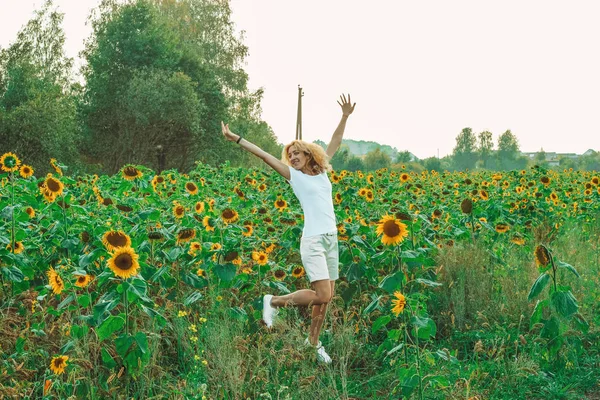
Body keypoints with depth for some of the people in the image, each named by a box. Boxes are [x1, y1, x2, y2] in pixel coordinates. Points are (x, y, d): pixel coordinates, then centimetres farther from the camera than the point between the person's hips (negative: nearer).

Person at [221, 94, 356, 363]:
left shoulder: (322, 171, 13)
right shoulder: (294, 176, 2)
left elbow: (335, 141, 18)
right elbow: (264, 155, -3)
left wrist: (345, 116, 15)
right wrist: (237, 139, -6)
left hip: (332, 239, 6)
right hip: (313, 240, -6)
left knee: (327, 297, 6)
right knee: (322, 295, -15)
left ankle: (313, 342, 19)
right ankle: (274, 301, 3)